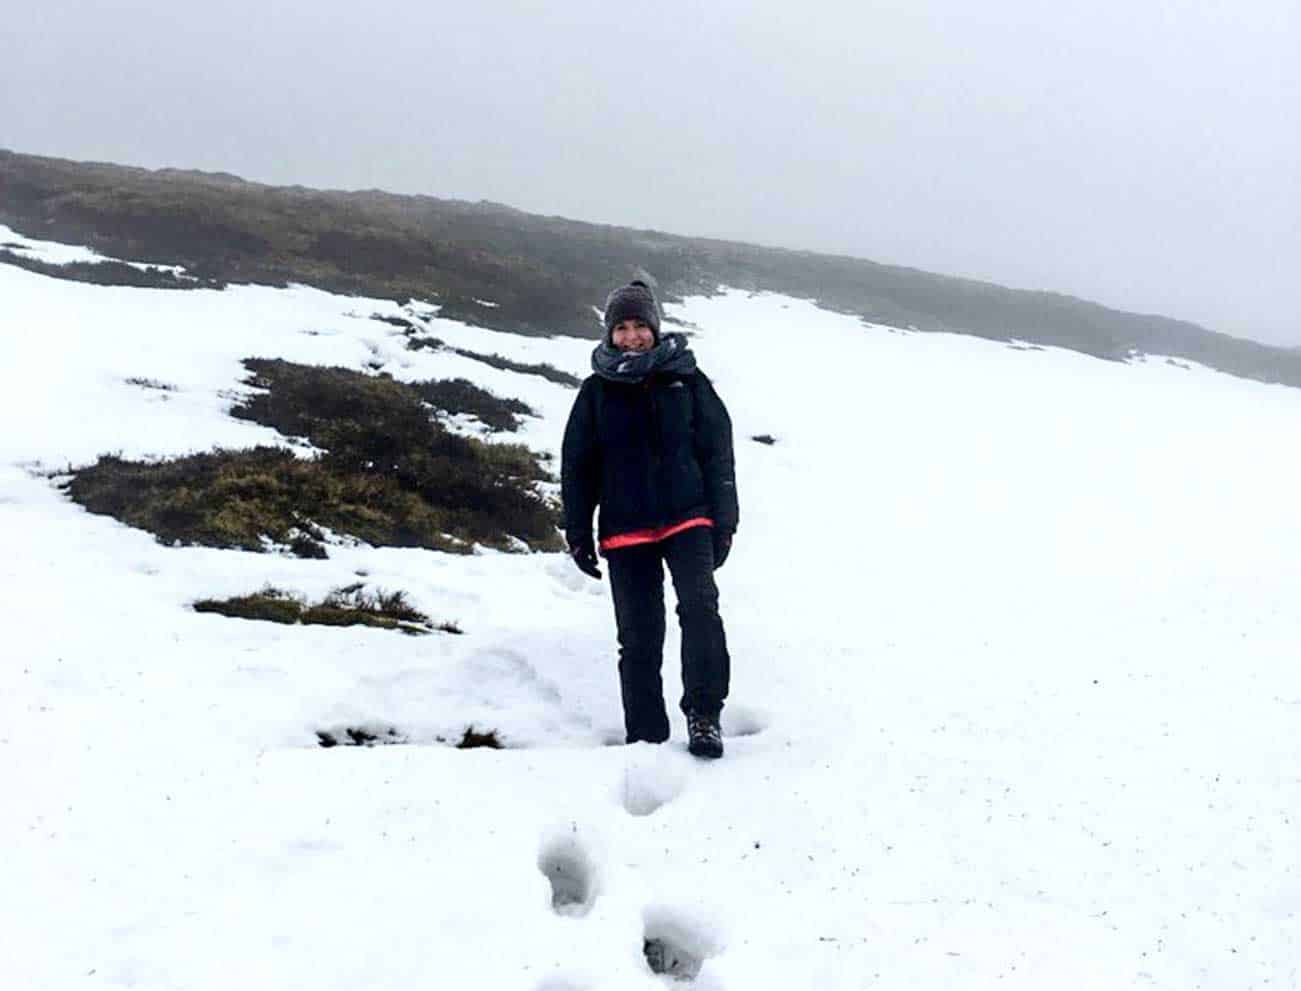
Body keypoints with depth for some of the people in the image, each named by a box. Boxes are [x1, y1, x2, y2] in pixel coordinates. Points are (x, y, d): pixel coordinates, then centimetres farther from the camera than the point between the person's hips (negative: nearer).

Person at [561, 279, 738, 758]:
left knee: (700, 606, -24)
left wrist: (723, 523, 1)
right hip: (625, 530, 1)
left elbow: (718, 453, 5)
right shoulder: (596, 391, 6)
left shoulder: (687, 381, 3)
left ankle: (703, 714, -16)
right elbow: (576, 467, 9)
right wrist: (577, 534, 5)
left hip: (688, 518, -1)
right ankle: (646, 737, 13)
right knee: (639, 637, 4)